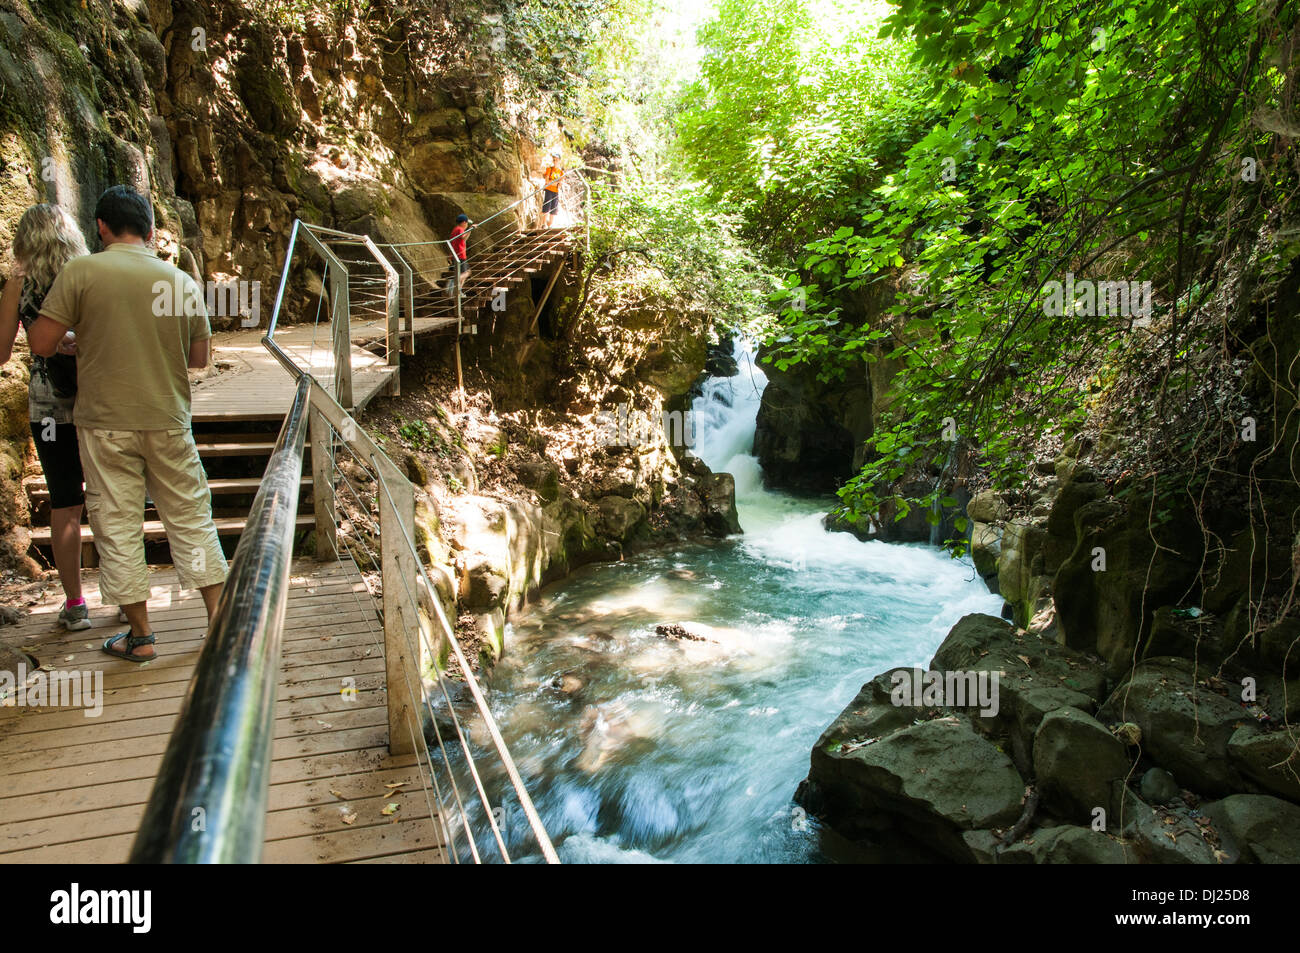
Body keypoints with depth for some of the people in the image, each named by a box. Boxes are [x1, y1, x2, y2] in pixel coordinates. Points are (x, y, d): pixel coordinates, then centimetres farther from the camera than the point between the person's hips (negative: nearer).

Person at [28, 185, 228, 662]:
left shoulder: (81, 271, -8)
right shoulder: (183, 281, 1)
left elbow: (41, 344, -7)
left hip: (105, 422, -2)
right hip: (168, 421, 2)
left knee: (117, 527, 7)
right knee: (191, 518, 12)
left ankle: (140, 636, 15)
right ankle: (219, 616, 17)